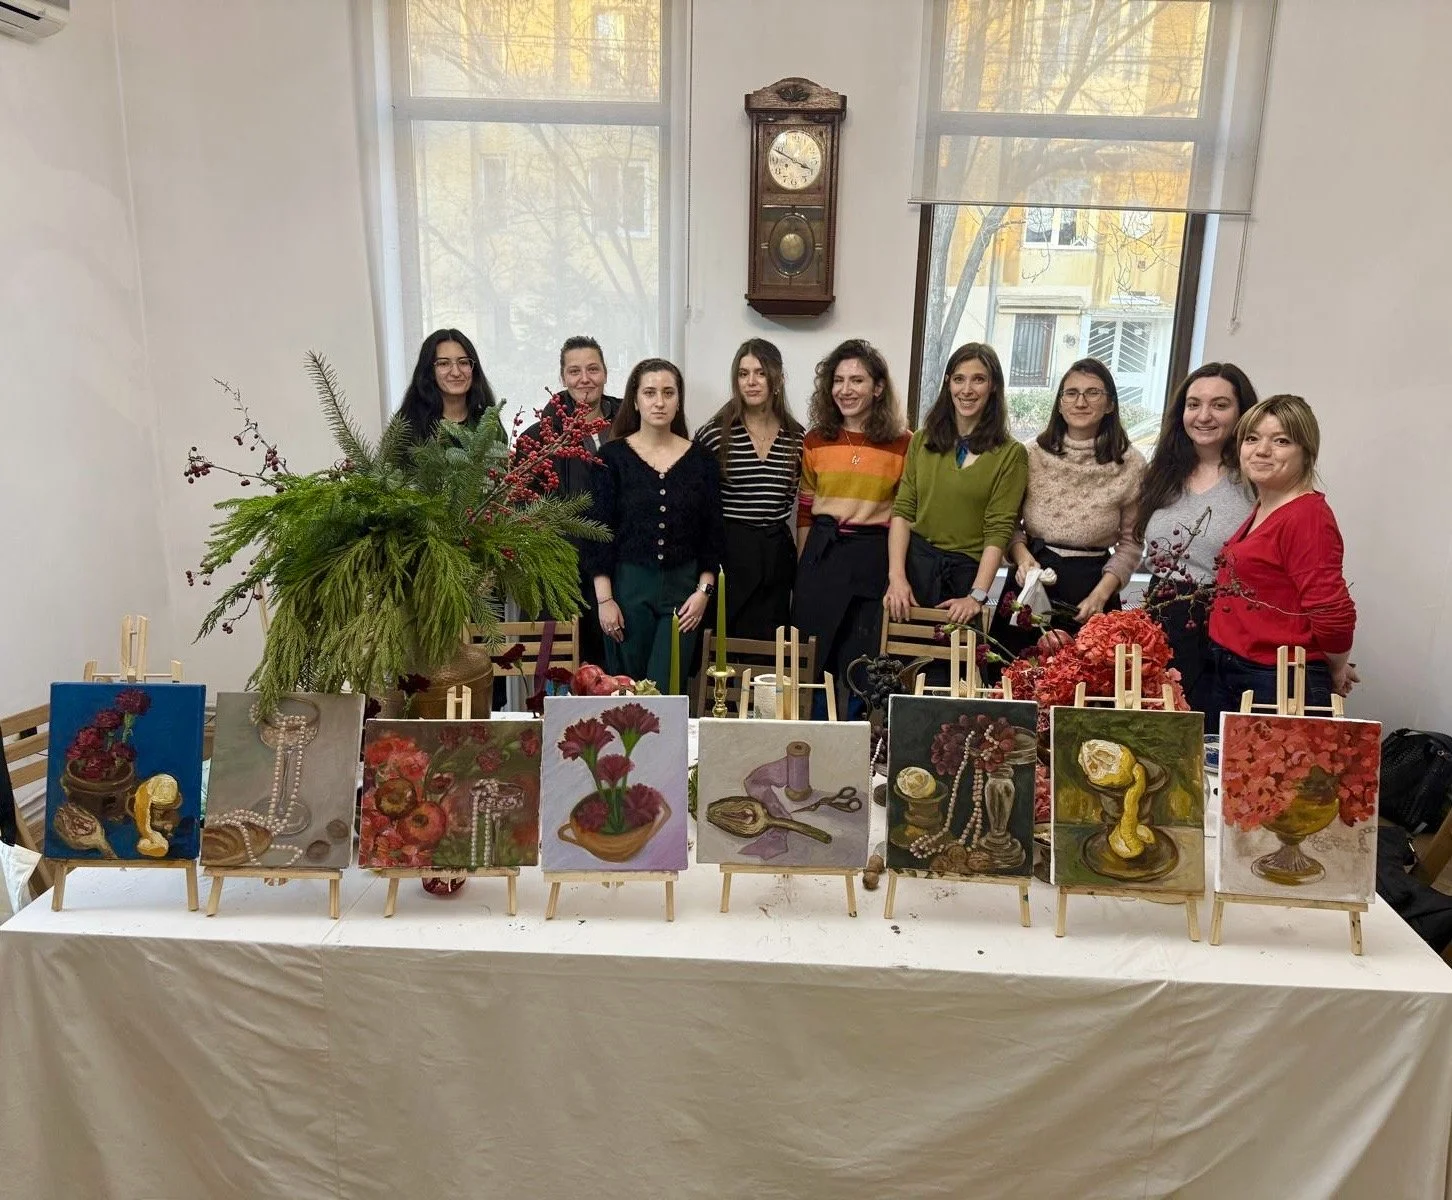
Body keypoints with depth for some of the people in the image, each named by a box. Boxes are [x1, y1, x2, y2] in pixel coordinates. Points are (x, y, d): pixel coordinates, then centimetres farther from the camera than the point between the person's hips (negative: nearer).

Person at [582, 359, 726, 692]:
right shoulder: (612, 456, 0)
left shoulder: (700, 460, 5)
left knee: (667, 691, -4)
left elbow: (712, 533, 7)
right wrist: (604, 598, -7)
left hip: (683, 588, 1)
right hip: (627, 585, -1)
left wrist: (704, 590, -3)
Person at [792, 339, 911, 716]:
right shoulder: (815, 441, 6)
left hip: (875, 560, -2)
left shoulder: (902, 444, 0)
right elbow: (804, 511, 10)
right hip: (822, 555, 2)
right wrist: (802, 568, 8)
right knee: (815, 660, 8)